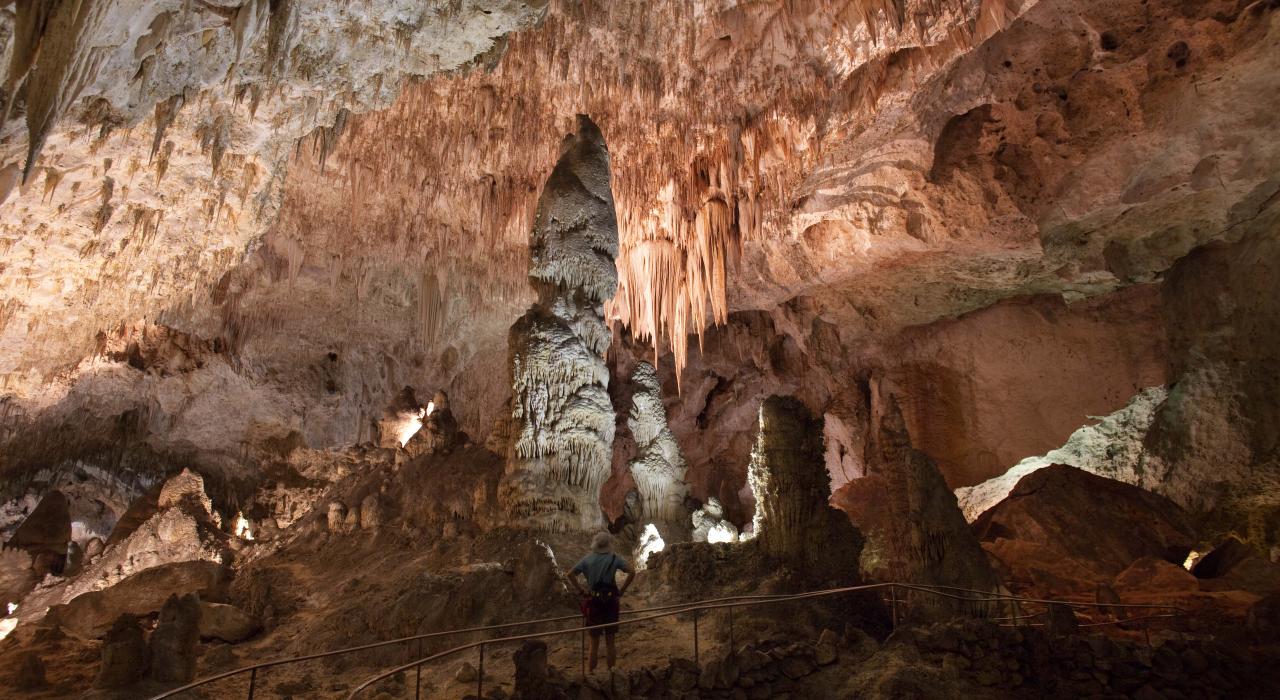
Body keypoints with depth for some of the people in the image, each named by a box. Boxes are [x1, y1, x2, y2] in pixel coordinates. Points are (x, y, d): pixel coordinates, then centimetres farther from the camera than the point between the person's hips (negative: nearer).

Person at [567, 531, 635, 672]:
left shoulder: (588, 559, 2)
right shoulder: (614, 558, -2)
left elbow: (571, 574, -4)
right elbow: (632, 572, -11)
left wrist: (581, 591, -2)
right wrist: (622, 591, -5)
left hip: (593, 602, 1)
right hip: (611, 602, -1)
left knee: (594, 643, 10)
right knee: (610, 642, 11)